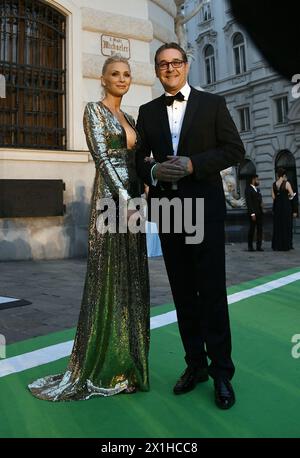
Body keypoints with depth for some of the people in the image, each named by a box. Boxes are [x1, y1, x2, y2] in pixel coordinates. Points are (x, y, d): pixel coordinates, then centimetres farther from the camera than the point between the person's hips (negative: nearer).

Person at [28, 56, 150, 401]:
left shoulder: (129, 118, 21)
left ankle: (123, 362, 20)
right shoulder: (94, 110, -2)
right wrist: (124, 198, -20)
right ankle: (97, 368, 7)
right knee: (106, 280, -5)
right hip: (110, 200, -8)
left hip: (132, 199, 8)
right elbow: (101, 157, -13)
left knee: (130, 281, 8)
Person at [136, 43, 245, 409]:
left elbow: (235, 150, -1)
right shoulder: (147, 111, 14)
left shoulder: (213, 104, 6)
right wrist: (153, 171, -11)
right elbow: (138, 158, 12)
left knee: (212, 290, -3)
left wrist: (192, 164, -14)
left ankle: (221, 372, 9)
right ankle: (195, 364, 21)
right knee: (183, 292, 8)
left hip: (204, 207, -3)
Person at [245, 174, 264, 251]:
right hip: (253, 213, -7)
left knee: (260, 230, 4)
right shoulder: (248, 189, -6)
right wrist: (252, 213, -17)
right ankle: (250, 246, 7)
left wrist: (262, 210, 7)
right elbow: (249, 202, -12)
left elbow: (259, 201, 19)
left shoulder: (257, 189, 18)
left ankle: (259, 246, 8)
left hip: (259, 212, 7)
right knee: (252, 229, -1)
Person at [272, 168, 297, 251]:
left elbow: (273, 197, 2)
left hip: (276, 206, 4)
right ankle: (286, 245, 6)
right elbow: (292, 195, -11)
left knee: (277, 226, 9)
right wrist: (287, 195, 9)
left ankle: (277, 246, 11)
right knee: (286, 225, 4)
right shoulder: (286, 183, -9)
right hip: (286, 206, -4)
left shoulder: (274, 184, 4)